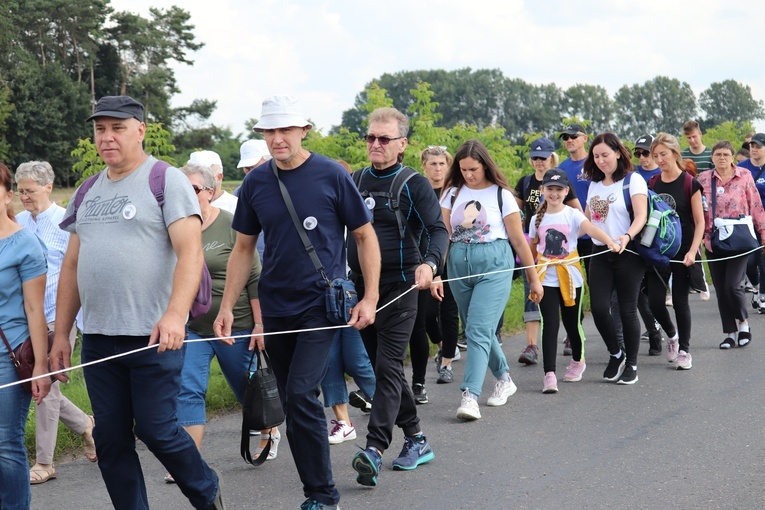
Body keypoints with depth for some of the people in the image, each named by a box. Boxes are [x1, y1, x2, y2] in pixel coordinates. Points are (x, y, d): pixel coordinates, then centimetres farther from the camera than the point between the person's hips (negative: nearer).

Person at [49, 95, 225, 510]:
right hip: (97, 337, 6)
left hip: (153, 335, -6)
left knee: (156, 430, -2)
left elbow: (190, 252, -15)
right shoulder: (88, 192, 15)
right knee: (110, 440, 6)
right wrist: (60, 334, 13)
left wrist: (175, 314, -29)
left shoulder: (166, 181, -4)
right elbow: (72, 265, 18)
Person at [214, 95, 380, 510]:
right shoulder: (255, 183, 4)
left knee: (301, 395, -17)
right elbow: (243, 248, 12)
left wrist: (370, 297, -7)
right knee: (292, 404, 9)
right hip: (276, 309, 5)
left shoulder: (331, 175, -6)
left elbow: (365, 236, 1)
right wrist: (226, 306, 5)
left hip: (321, 304, -5)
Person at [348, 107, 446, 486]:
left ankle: (374, 449, -18)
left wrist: (429, 263, -31)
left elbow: (437, 230, -11)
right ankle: (416, 440, 23)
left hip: (399, 287, -6)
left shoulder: (414, 184, -4)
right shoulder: (356, 181, 12)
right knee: (376, 365, 10)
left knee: (388, 366, -12)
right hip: (361, 287, 6)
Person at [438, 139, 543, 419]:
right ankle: (504, 379, 35)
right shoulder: (452, 194, 8)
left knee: (478, 330, -15)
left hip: (494, 264, -4)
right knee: (478, 330, 13)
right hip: (459, 263, 4)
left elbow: (519, 241, 2)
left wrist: (534, 279, 5)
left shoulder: (501, 194, -1)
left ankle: (470, 396, -19)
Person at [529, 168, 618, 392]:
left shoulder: (572, 215, -5)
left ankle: (578, 361, 36)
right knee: (550, 324, -9)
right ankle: (549, 374, -12)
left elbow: (591, 229, -24)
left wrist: (609, 241, -42)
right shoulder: (537, 220, 5)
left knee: (571, 322, 9)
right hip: (546, 279, 1)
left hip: (570, 277, -1)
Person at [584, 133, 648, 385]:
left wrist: (627, 236, -35)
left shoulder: (633, 180, -4)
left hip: (628, 253, -5)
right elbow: (587, 219, 24)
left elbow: (641, 215, -17)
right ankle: (616, 354, 16)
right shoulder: (594, 184, 14)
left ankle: (631, 364, 13)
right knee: (599, 307, -7)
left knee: (627, 310, -2)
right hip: (600, 254, 5)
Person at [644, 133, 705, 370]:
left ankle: (684, 350, 14)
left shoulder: (690, 183, -6)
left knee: (680, 300, 1)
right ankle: (671, 335, 27)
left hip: (682, 251, -4)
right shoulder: (652, 184, 6)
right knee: (655, 300, -1)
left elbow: (699, 222, -7)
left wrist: (693, 251, -17)